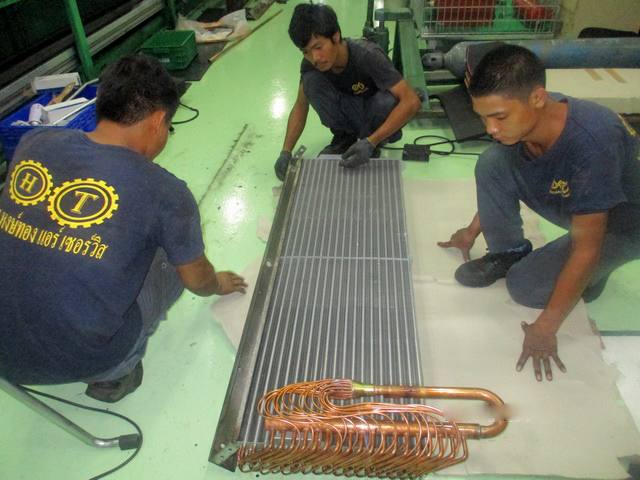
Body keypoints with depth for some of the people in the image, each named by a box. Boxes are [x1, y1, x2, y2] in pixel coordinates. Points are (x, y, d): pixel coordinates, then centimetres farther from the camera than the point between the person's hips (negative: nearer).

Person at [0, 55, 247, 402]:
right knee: (172, 258, 14)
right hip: (85, 359, -5)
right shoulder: (166, 194, -18)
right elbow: (197, 280, 0)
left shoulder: (32, 144, -4)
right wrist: (219, 285, 25)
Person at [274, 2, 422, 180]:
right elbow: (301, 106, -8)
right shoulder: (311, 63, -19)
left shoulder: (367, 55, -33)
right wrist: (286, 151, -21)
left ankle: (372, 141, -6)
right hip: (351, 110, 3)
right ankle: (344, 136, -3)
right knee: (312, 80, -24)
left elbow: (411, 101, -39)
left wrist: (370, 142, -46)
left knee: (389, 102, -39)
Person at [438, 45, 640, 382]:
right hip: (566, 200, 6)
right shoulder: (520, 119, -21)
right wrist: (472, 231, 9)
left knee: (526, 287, -21)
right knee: (491, 163, -17)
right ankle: (508, 252, 3)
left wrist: (546, 328, -29)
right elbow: (498, 181, 2)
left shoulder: (591, 143, -41)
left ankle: (596, 270, 8)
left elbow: (586, 247, -34)